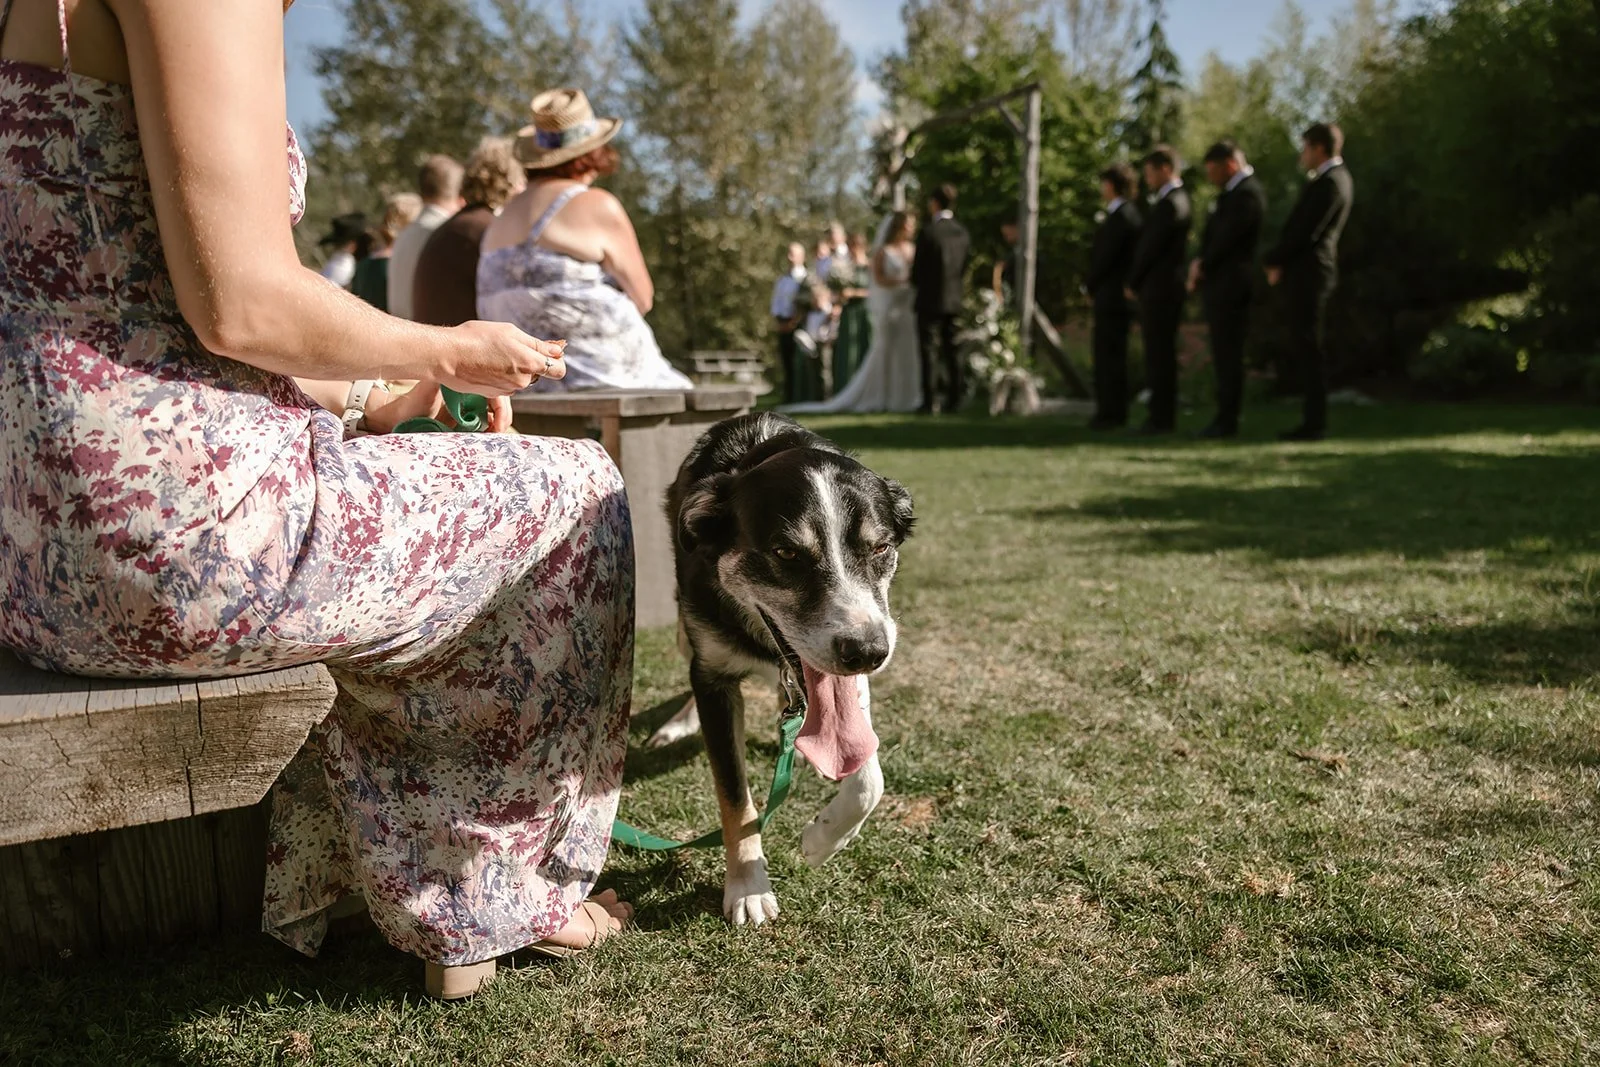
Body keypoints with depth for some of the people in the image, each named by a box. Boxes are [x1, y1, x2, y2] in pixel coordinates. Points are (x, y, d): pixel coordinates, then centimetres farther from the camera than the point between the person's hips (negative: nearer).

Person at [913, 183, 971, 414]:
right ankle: (954, 398, 13)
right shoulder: (963, 233, 2)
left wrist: (916, 282, 12)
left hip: (930, 300, -5)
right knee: (951, 350, 12)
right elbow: (966, 268, 9)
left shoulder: (927, 234, -15)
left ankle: (928, 402, 0)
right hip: (955, 299, 5)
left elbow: (917, 273, -10)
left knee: (927, 351, 0)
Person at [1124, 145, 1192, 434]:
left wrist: (1133, 283, -5)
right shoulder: (1175, 198, 17)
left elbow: (1151, 247, -16)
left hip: (1158, 288, -10)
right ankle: (1162, 416, 14)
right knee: (1160, 353, 10)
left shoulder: (1170, 203, -14)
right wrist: (1137, 281, 14)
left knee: (1159, 353, -7)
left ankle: (1161, 418, -5)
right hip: (1163, 288, 10)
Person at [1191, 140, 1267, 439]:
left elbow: (1226, 238, -16)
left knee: (1228, 354, -7)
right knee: (1225, 354, 10)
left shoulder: (1246, 194, -14)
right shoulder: (1236, 190, 18)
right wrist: (1200, 264, 1)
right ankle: (1225, 417, 14)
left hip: (1230, 284, -10)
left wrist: (1201, 267, -2)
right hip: (1221, 284, 10)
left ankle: (1227, 421, -3)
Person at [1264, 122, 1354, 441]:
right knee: (1307, 348, 10)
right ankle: (1313, 420, 14)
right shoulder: (1335, 178, 18)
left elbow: (1306, 232, -19)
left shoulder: (1329, 183, -14)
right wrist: (1280, 261, 7)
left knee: (1309, 347, -7)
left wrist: (1275, 261, -7)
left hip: (1308, 272, -10)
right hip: (1308, 271, 10)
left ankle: (1315, 422, -4)